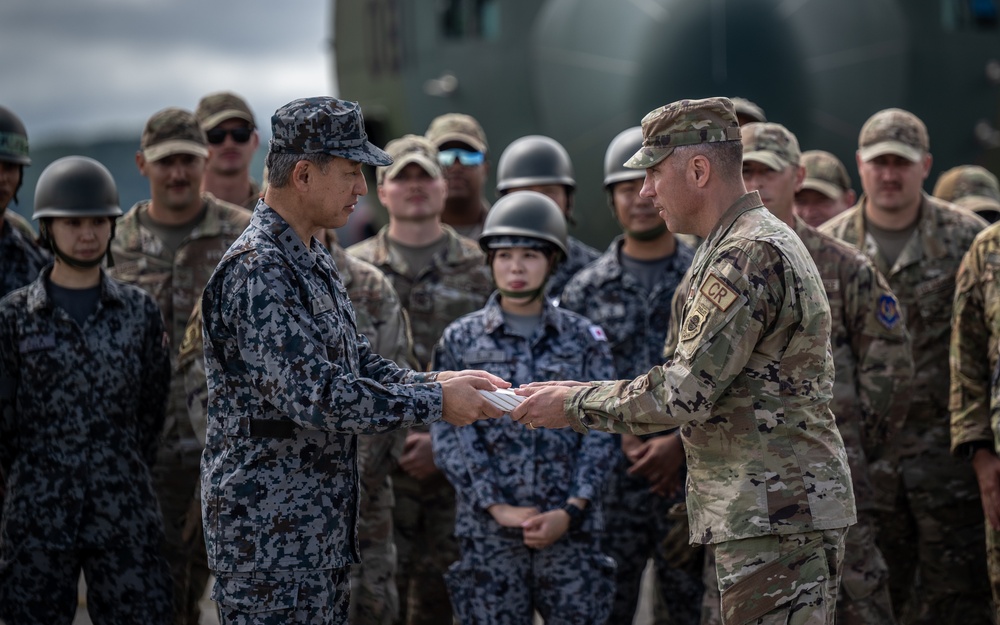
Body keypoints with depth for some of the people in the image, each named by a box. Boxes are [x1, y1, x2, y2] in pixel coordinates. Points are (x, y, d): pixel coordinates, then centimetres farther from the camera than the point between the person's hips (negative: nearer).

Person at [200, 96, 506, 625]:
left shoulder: (314, 263, 15)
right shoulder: (255, 270, -18)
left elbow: (361, 366, 18)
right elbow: (312, 393, -26)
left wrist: (440, 381, 0)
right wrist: (435, 402, -19)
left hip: (324, 530, 10)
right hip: (268, 537, -10)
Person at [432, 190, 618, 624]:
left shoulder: (584, 339, 7)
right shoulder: (460, 341, 5)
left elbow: (600, 432, 2)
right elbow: (451, 435, -1)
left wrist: (570, 512, -9)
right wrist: (497, 507, -11)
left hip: (571, 529, 0)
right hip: (488, 531, 0)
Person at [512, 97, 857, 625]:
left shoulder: (748, 255, -16)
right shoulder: (760, 242, 18)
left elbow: (685, 392, -21)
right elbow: (704, 385, 21)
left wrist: (573, 405, -9)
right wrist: (584, 393, 13)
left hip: (776, 516, -11)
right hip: (763, 509, 11)